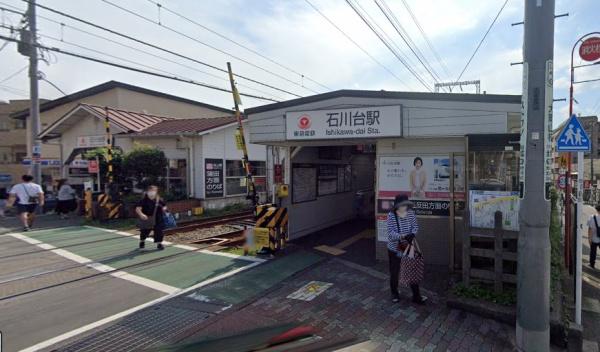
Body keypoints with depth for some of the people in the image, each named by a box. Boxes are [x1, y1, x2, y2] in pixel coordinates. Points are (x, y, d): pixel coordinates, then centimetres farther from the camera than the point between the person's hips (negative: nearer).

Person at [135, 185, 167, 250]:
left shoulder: (159, 200, -4)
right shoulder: (144, 201, -11)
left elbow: (164, 206, 10)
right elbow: (138, 209, -17)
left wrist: (164, 208, -14)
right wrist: (141, 214, -34)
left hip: (157, 220, 0)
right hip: (147, 220, 0)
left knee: (158, 231, -1)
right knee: (144, 231, 15)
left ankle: (159, 244, 13)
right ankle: (142, 242, 44)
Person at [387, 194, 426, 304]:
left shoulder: (411, 213, -6)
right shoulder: (391, 215, -17)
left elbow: (415, 226, -2)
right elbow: (390, 232, -21)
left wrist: (412, 234, -23)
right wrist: (401, 236, -37)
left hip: (408, 247, 3)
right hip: (395, 249, -2)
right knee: (394, 272, 13)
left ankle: (416, 296, 19)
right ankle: (394, 294, 33)